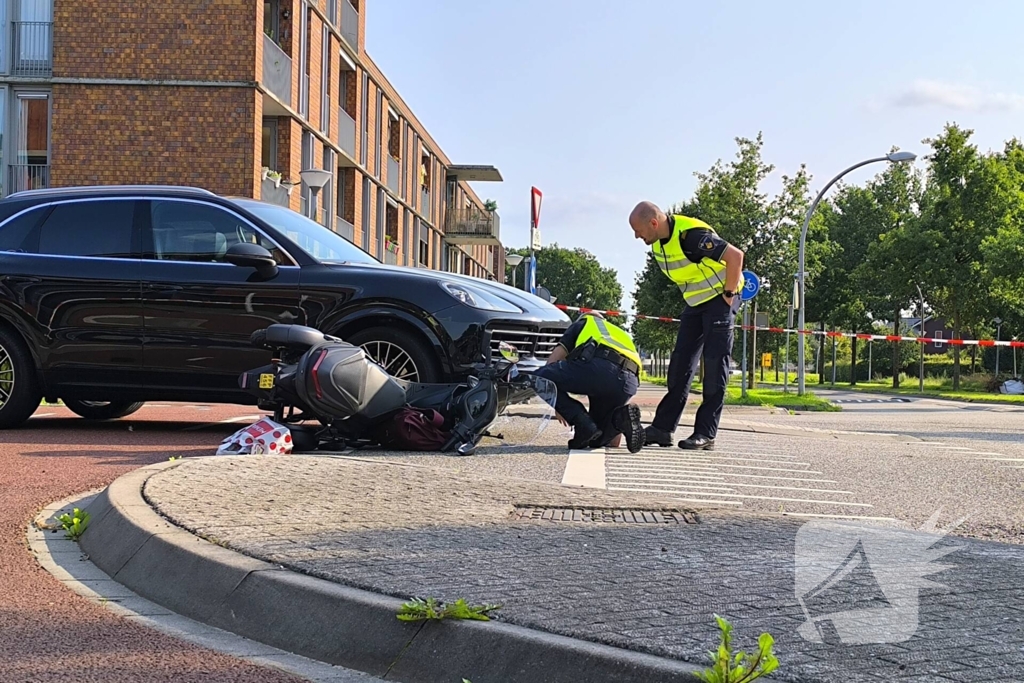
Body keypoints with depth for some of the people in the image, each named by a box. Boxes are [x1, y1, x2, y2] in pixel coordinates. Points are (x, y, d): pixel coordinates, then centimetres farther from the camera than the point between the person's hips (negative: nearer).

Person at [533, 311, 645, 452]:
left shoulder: (582, 323, 33)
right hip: (629, 383, 6)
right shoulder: (622, 334, 44)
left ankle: (583, 424, -2)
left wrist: (557, 403, 28)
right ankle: (623, 417, -6)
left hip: (599, 366, -6)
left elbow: (554, 358, 21)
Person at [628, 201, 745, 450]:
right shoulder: (658, 240, 0)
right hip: (695, 302, 9)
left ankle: (705, 434, -6)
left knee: (714, 366, -7)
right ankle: (663, 427, 7)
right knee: (680, 364, 5)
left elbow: (735, 256, -28)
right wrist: (689, 295, 13)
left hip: (719, 299, -8)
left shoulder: (690, 234, -28)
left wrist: (729, 294, -20)